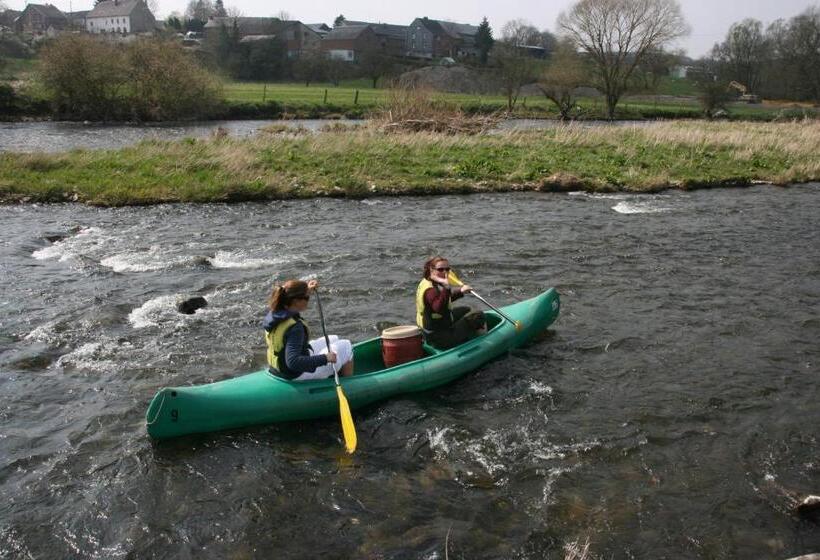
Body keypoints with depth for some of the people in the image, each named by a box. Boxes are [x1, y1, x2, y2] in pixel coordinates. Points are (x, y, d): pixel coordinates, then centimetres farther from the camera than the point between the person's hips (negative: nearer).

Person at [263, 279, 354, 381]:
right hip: (297, 375, -9)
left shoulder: (273, 312, -7)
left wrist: (307, 291, 14)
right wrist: (325, 358, -32)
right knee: (345, 346, 4)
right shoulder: (294, 327, -34)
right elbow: (293, 362, -38)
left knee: (333, 339, 23)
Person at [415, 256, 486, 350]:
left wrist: (460, 292, 8)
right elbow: (439, 309, -48)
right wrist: (446, 287, -54)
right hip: (441, 340, -10)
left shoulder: (426, 281, 3)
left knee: (466, 310, 30)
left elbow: (445, 301, 19)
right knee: (479, 316, -3)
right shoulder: (430, 290, -28)